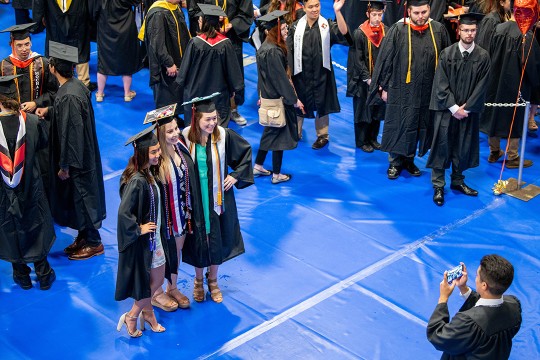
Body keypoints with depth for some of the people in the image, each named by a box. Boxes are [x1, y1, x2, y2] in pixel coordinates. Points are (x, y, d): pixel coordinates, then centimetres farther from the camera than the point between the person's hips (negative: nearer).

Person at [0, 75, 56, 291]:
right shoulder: (32, 122, -18)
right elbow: (43, 143, 3)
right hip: (30, 188, 1)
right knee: (35, 226, 18)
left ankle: (21, 276, 30)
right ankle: (43, 274, 28)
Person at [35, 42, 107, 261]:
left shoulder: (68, 96, -29)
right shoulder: (76, 86, -2)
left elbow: (70, 132, -26)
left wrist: (65, 165, -19)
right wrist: (49, 111, 8)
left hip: (76, 160, -9)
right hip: (84, 153, 9)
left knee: (81, 197, 7)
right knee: (79, 197, 21)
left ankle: (93, 243, 23)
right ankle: (84, 236, 37)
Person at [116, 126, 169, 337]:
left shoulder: (149, 172, -1)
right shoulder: (136, 181, -29)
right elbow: (124, 213, -33)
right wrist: (139, 230, -19)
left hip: (154, 235, 8)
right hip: (143, 240, -8)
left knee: (157, 280, 18)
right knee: (155, 281, 6)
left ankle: (147, 311, 39)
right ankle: (131, 317, 25)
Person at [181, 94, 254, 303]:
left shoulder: (224, 135, -13)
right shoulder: (185, 137, -14)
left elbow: (246, 150, 3)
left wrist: (236, 175, -1)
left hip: (217, 198, 1)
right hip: (194, 200, -1)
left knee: (217, 239, 13)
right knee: (198, 240, 13)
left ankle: (213, 280, 36)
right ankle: (198, 281, 36)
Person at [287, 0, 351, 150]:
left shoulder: (328, 25, -6)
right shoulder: (296, 27, -2)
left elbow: (343, 33, -25)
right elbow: (288, 49, 1)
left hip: (320, 72, -1)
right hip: (301, 72, 1)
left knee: (321, 104, 11)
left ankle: (322, 135, 26)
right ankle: (296, 133, 32)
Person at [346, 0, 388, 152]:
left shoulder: (386, 31, -2)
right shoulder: (360, 33, -13)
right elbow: (358, 59, -12)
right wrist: (367, 78, -15)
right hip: (364, 79, -4)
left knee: (377, 110, 12)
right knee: (363, 110, 6)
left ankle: (373, 138, 27)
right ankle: (362, 141, 18)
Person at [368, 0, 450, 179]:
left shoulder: (438, 30, -4)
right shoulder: (398, 30, -11)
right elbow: (385, 60, -5)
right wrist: (384, 87, -4)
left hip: (427, 91, 3)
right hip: (401, 90, -3)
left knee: (419, 127, 14)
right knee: (398, 126, 7)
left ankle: (409, 159, 31)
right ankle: (395, 162, 23)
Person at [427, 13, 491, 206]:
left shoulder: (483, 56, -3)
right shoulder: (447, 54, -6)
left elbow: (481, 86, -3)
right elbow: (441, 84, -8)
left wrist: (466, 108, -9)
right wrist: (454, 108, -13)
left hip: (469, 111, 2)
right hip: (446, 109, -2)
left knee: (463, 147, 11)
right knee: (442, 145, 1)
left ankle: (458, 181, 27)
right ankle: (438, 186, 9)